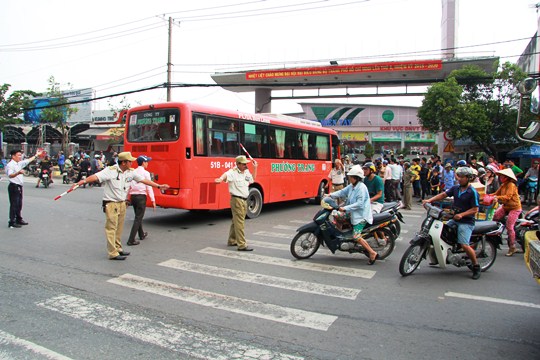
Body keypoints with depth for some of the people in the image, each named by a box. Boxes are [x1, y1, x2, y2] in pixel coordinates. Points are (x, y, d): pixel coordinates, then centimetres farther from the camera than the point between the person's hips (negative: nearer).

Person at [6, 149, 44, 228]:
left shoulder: (19, 164, 13)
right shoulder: (10, 165, -14)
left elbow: (28, 160, 28)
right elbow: (10, 175, -28)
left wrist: (36, 155, 35)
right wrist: (18, 173, -45)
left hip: (19, 187, 9)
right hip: (14, 187, -9)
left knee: (19, 204, 16)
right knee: (14, 205, -8)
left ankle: (19, 220, 27)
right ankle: (12, 223, -4)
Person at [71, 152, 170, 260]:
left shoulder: (131, 172, 4)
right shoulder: (110, 171, -15)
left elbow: (144, 180, 9)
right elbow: (96, 176, -26)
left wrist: (159, 186, 9)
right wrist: (83, 181, -42)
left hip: (122, 203, 7)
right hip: (111, 204, -7)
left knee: (119, 228, 16)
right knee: (111, 228, -4)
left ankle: (118, 249, 29)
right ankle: (113, 253, 1)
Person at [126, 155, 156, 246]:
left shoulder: (133, 172, 9)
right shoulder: (146, 173, -7)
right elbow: (149, 187, -10)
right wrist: (153, 200, -7)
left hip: (133, 196, 7)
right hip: (141, 196, -7)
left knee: (138, 216, 22)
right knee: (138, 218, -4)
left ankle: (142, 234, 39)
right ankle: (131, 240, -8)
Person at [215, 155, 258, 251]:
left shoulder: (246, 172, 10)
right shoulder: (233, 172, -14)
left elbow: (253, 179, 26)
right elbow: (226, 174, -33)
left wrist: (255, 168, 19)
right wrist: (221, 179, -54)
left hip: (244, 200, 8)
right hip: (237, 200, -8)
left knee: (236, 221, 18)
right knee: (239, 223, -7)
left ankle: (232, 241, 31)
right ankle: (242, 245, -4)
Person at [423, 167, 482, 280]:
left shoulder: (472, 192, -12)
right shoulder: (455, 188, 7)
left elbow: (475, 209, -13)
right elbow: (443, 195, 4)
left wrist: (462, 215, -24)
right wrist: (430, 200, -9)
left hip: (466, 221, -7)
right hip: (454, 219, 7)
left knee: (464, 245, -18)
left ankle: (476, 267, 3)